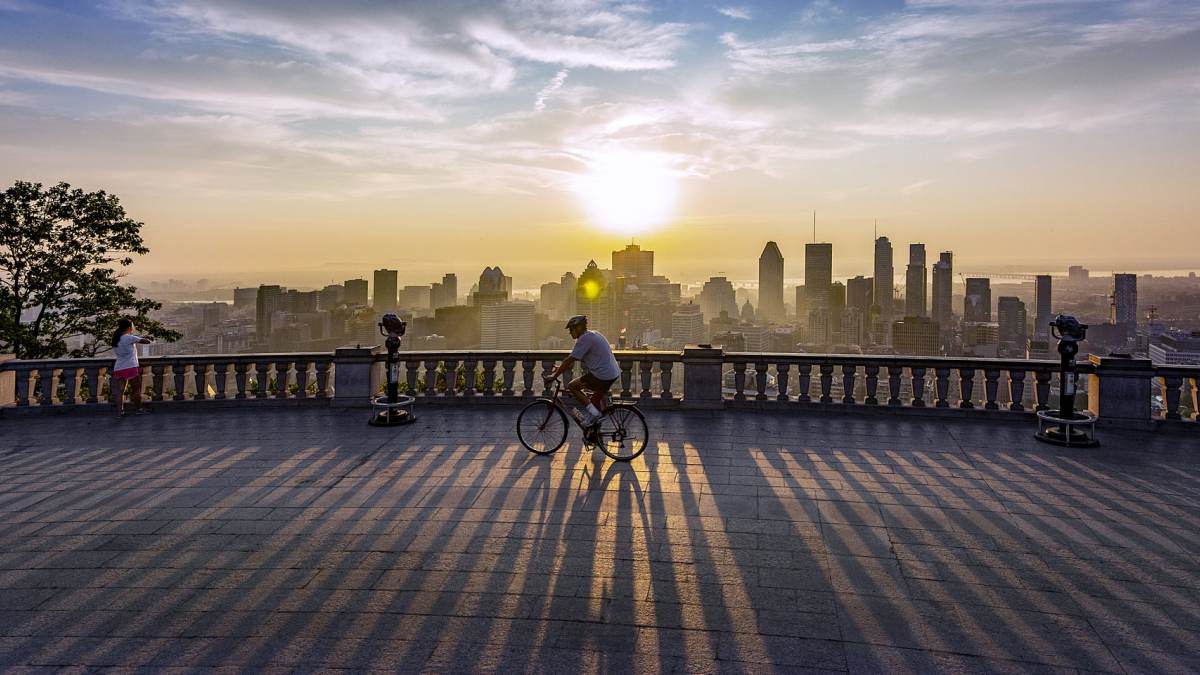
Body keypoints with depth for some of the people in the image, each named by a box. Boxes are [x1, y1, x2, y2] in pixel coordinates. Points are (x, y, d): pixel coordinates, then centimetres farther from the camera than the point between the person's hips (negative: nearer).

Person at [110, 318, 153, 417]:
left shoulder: (116, 339, 12)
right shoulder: (129, 338, -9)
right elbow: (145, 341, -8)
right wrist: (150, 340, 14)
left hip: (118, 368, 7)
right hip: (130, 367, -7)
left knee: (120, 391, 4)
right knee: (137, 388, 7)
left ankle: (120, 411, 1)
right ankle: (138, 409, 13)